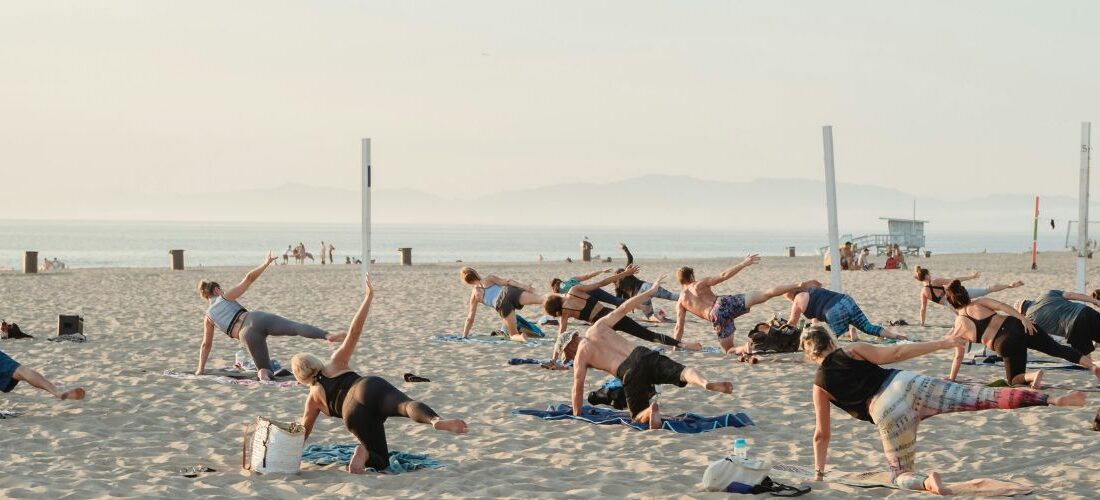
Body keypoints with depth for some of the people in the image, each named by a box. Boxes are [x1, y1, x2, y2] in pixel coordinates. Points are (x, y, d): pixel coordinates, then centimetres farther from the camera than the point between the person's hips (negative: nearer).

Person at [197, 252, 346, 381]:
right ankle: (328, 335, -47)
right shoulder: (226, 296, 22)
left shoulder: (208, 317, 26)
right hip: (258, 319, -1)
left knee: (264, 368, 14)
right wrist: (267, 262, 20)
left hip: (247, 334, 1)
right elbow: (249, 278, 12)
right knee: (296, 327, -17)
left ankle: (263, 373, -27)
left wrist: (200, 369, 40)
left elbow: (206, 345, 31)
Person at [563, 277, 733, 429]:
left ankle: (650, 410, -29)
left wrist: (577, 415, 26)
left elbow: (578, 388, 13)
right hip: (645, 355, 4)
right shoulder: (598, 326, 24)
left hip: (630, 372, -4)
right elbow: (624, 308, 25)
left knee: (639, 416, 8)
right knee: (682, 372, -17)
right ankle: (705, 383, -52)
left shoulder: (580, 356, 13)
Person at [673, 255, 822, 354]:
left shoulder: (680, 302, 18)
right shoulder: (701, 283, 16)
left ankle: (744, 348, -24)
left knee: (729, 350, 14)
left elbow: (679, 327, 14)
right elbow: (723, 276, 5)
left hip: (716, 318, 0)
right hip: (725, 303, 0)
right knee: (765, 294, -7)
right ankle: (800, 286, -22)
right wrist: (743, 264, 8)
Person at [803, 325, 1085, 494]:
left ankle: (927, 482, -25)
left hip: (887, 413, -2)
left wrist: (819, 472, 29)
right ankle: (1053, 400, -18)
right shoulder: (851, 351, 17)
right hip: (908, 385, 2)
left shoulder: (820, 386, 14)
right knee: (982, 397, -3)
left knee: (901, 476, 13)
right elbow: (895, 354, 7)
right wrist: (942, 344, 10)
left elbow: (822, 434, 18)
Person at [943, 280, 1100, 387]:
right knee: (1057, 349, 6)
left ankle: (1032, 376, -20)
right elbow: (1001, 306, 0)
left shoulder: (959, 326, 14)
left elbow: (959, 357, 18)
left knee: (1014, 380, 16)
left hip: (1007, 344, -3)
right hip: (1018, 327, 3)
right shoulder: (979, 302, 19)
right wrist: (1023, 318, -6)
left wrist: (951, 377, 29)